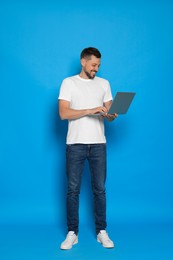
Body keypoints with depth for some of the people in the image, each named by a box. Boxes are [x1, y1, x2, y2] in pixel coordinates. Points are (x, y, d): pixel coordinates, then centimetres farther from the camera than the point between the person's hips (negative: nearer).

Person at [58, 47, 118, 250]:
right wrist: (90, 110, -20)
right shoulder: (68, 82, 1)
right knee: (73, 189, 3)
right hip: (75, 144, -2)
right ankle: (72, 233, 15)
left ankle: (102, 231, 19)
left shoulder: (104, 84, 11)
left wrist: (111, 115, -16)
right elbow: (63, 113, -10)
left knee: (99, 189, 6)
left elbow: (109, 114, 9)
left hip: (98, 144, 2)